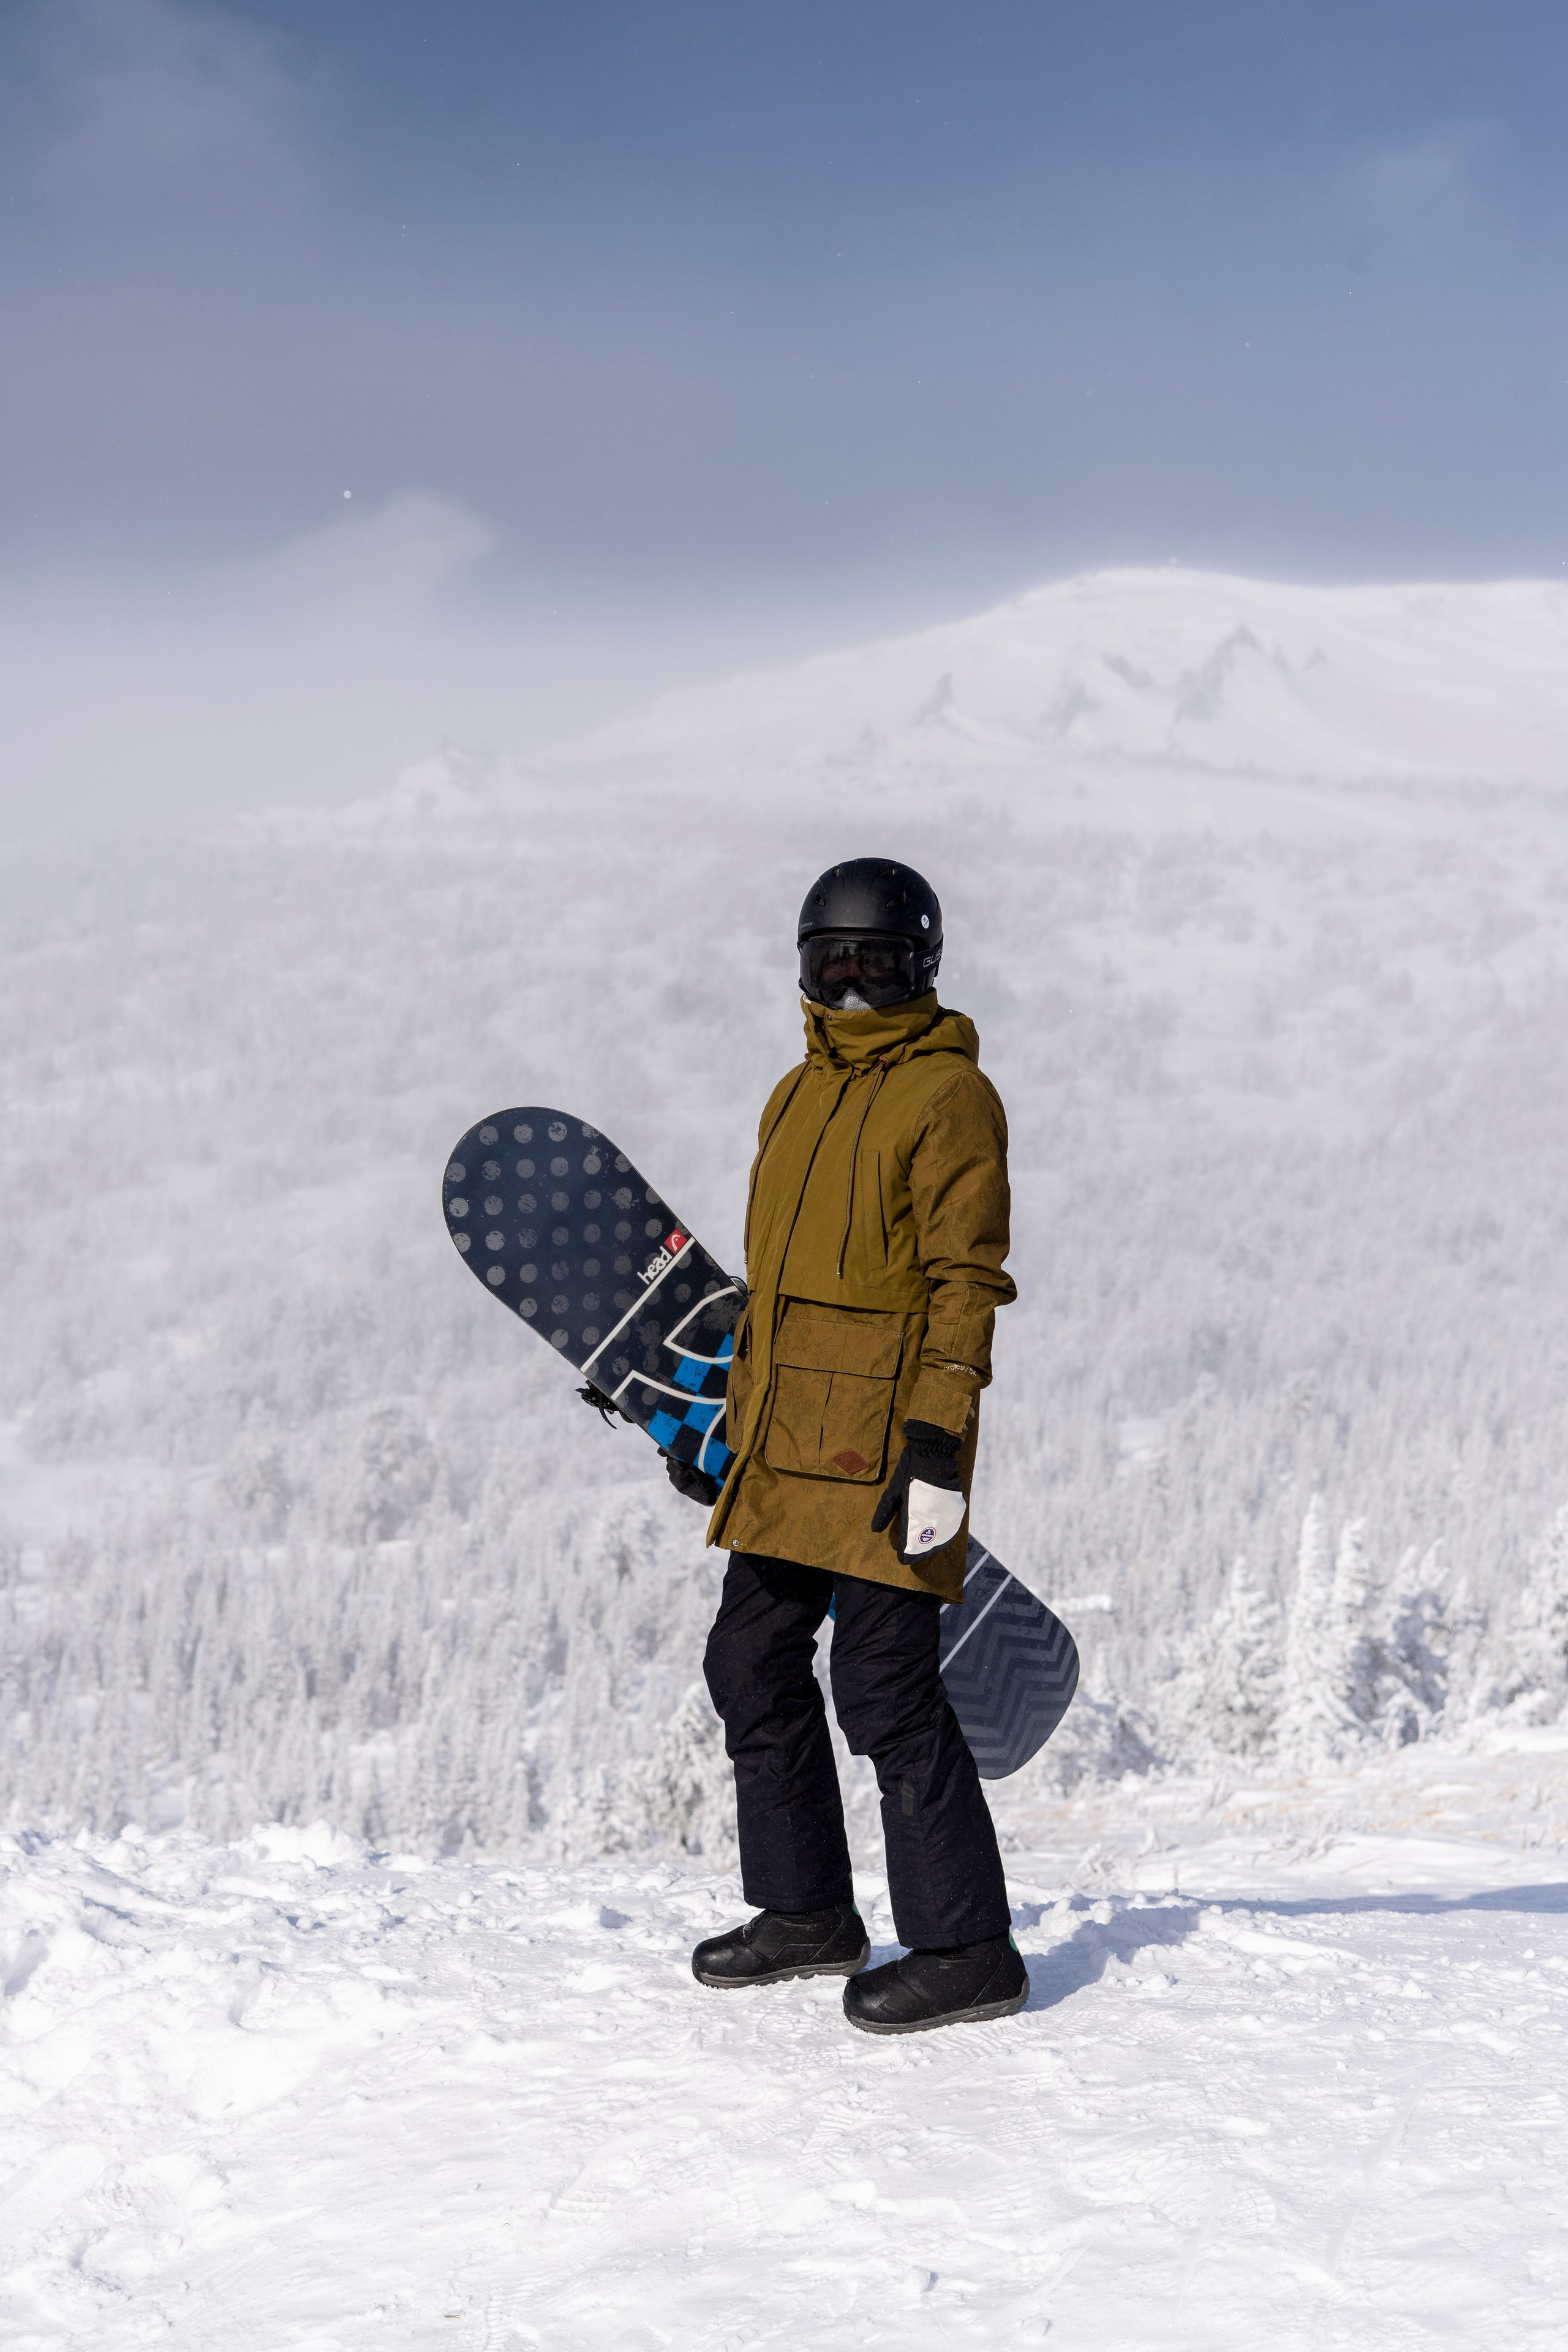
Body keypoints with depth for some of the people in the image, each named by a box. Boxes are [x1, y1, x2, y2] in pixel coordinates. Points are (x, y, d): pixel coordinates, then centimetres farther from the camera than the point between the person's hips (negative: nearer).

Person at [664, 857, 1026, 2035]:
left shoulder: (949, 1096, -8)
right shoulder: (801, 1095, 18)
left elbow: (967, 1281, -14)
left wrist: (940, 1443, -21)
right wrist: (726, 1420, 23)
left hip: (882, 1438, -9)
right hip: (788, 1443, 9)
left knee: (887, 1690, -8)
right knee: (754, 1665, 13)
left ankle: (966, 1948, 3)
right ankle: (807, 1912, 26)